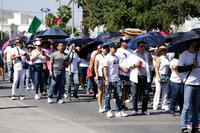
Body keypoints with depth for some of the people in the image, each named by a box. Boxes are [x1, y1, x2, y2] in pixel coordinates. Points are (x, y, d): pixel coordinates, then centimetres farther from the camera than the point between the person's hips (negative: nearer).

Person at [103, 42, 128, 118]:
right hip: (109, 80, -6)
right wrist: (106, 80, -17)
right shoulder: (107, 58, -8)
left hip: (116, 80, 6)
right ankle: (108, 111, 12)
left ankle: (119, 111, 6)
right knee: (108, 96, 3)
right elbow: (105, 69, -12)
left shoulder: (116, 57, 12)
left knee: (118, 96, 4)